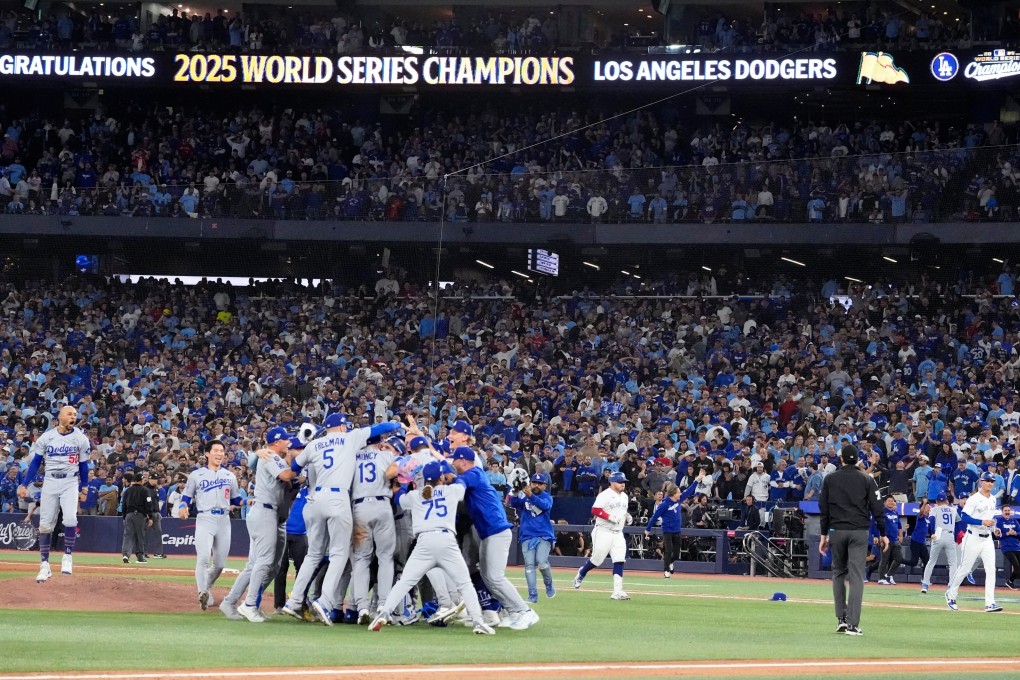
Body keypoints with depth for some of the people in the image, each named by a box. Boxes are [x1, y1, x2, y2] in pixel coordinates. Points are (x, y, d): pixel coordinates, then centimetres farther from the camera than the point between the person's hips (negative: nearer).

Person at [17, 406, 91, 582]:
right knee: (45, 524, -1)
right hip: (50, 482, 1)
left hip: (70, 483, -1)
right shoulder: (46, 437, 2)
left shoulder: (80, 439, 0)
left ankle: (67, 557, -7)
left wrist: (83, 489, 7)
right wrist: (24, 485, 2)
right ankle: (44, 565, 5)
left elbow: (83, 466, 6)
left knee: (70, 518, -22)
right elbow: (35, 462, 7)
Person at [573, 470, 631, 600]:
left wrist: (627, 517, 6)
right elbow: (595, 510, -19)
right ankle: (581, 573, 34)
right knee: (597, 560, 2)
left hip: (618, 533, 7)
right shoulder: (605, 495, -12)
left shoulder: (624, 497, 14)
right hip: (604, 532, -7)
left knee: (619, 561, -6)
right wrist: (610, 517, -26)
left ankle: (617, 591, -10)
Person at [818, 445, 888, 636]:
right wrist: (883, 534, 5)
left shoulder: (830, 479, 5)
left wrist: (824, 535, 11)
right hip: (859, 532, -1)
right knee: (856, 576, -4)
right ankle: (852, 623, -12)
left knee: (838, 572, 17)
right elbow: (877, 509, -1)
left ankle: (841, 618, 12)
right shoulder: (867, 480, 2)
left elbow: (824, 509, 6)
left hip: (836, 531, 1)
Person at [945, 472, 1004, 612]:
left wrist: (994, 528, 7)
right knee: (965, 568, 3)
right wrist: (982, 522, -27)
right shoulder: (974, 499, -12)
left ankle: (990, 603, -7)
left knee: (991, 570, -5)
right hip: (973, 538, -6)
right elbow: (964, 517, -18)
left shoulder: (993, 500, 11)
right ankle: (951, 594, 23)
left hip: (987, 539, 6)